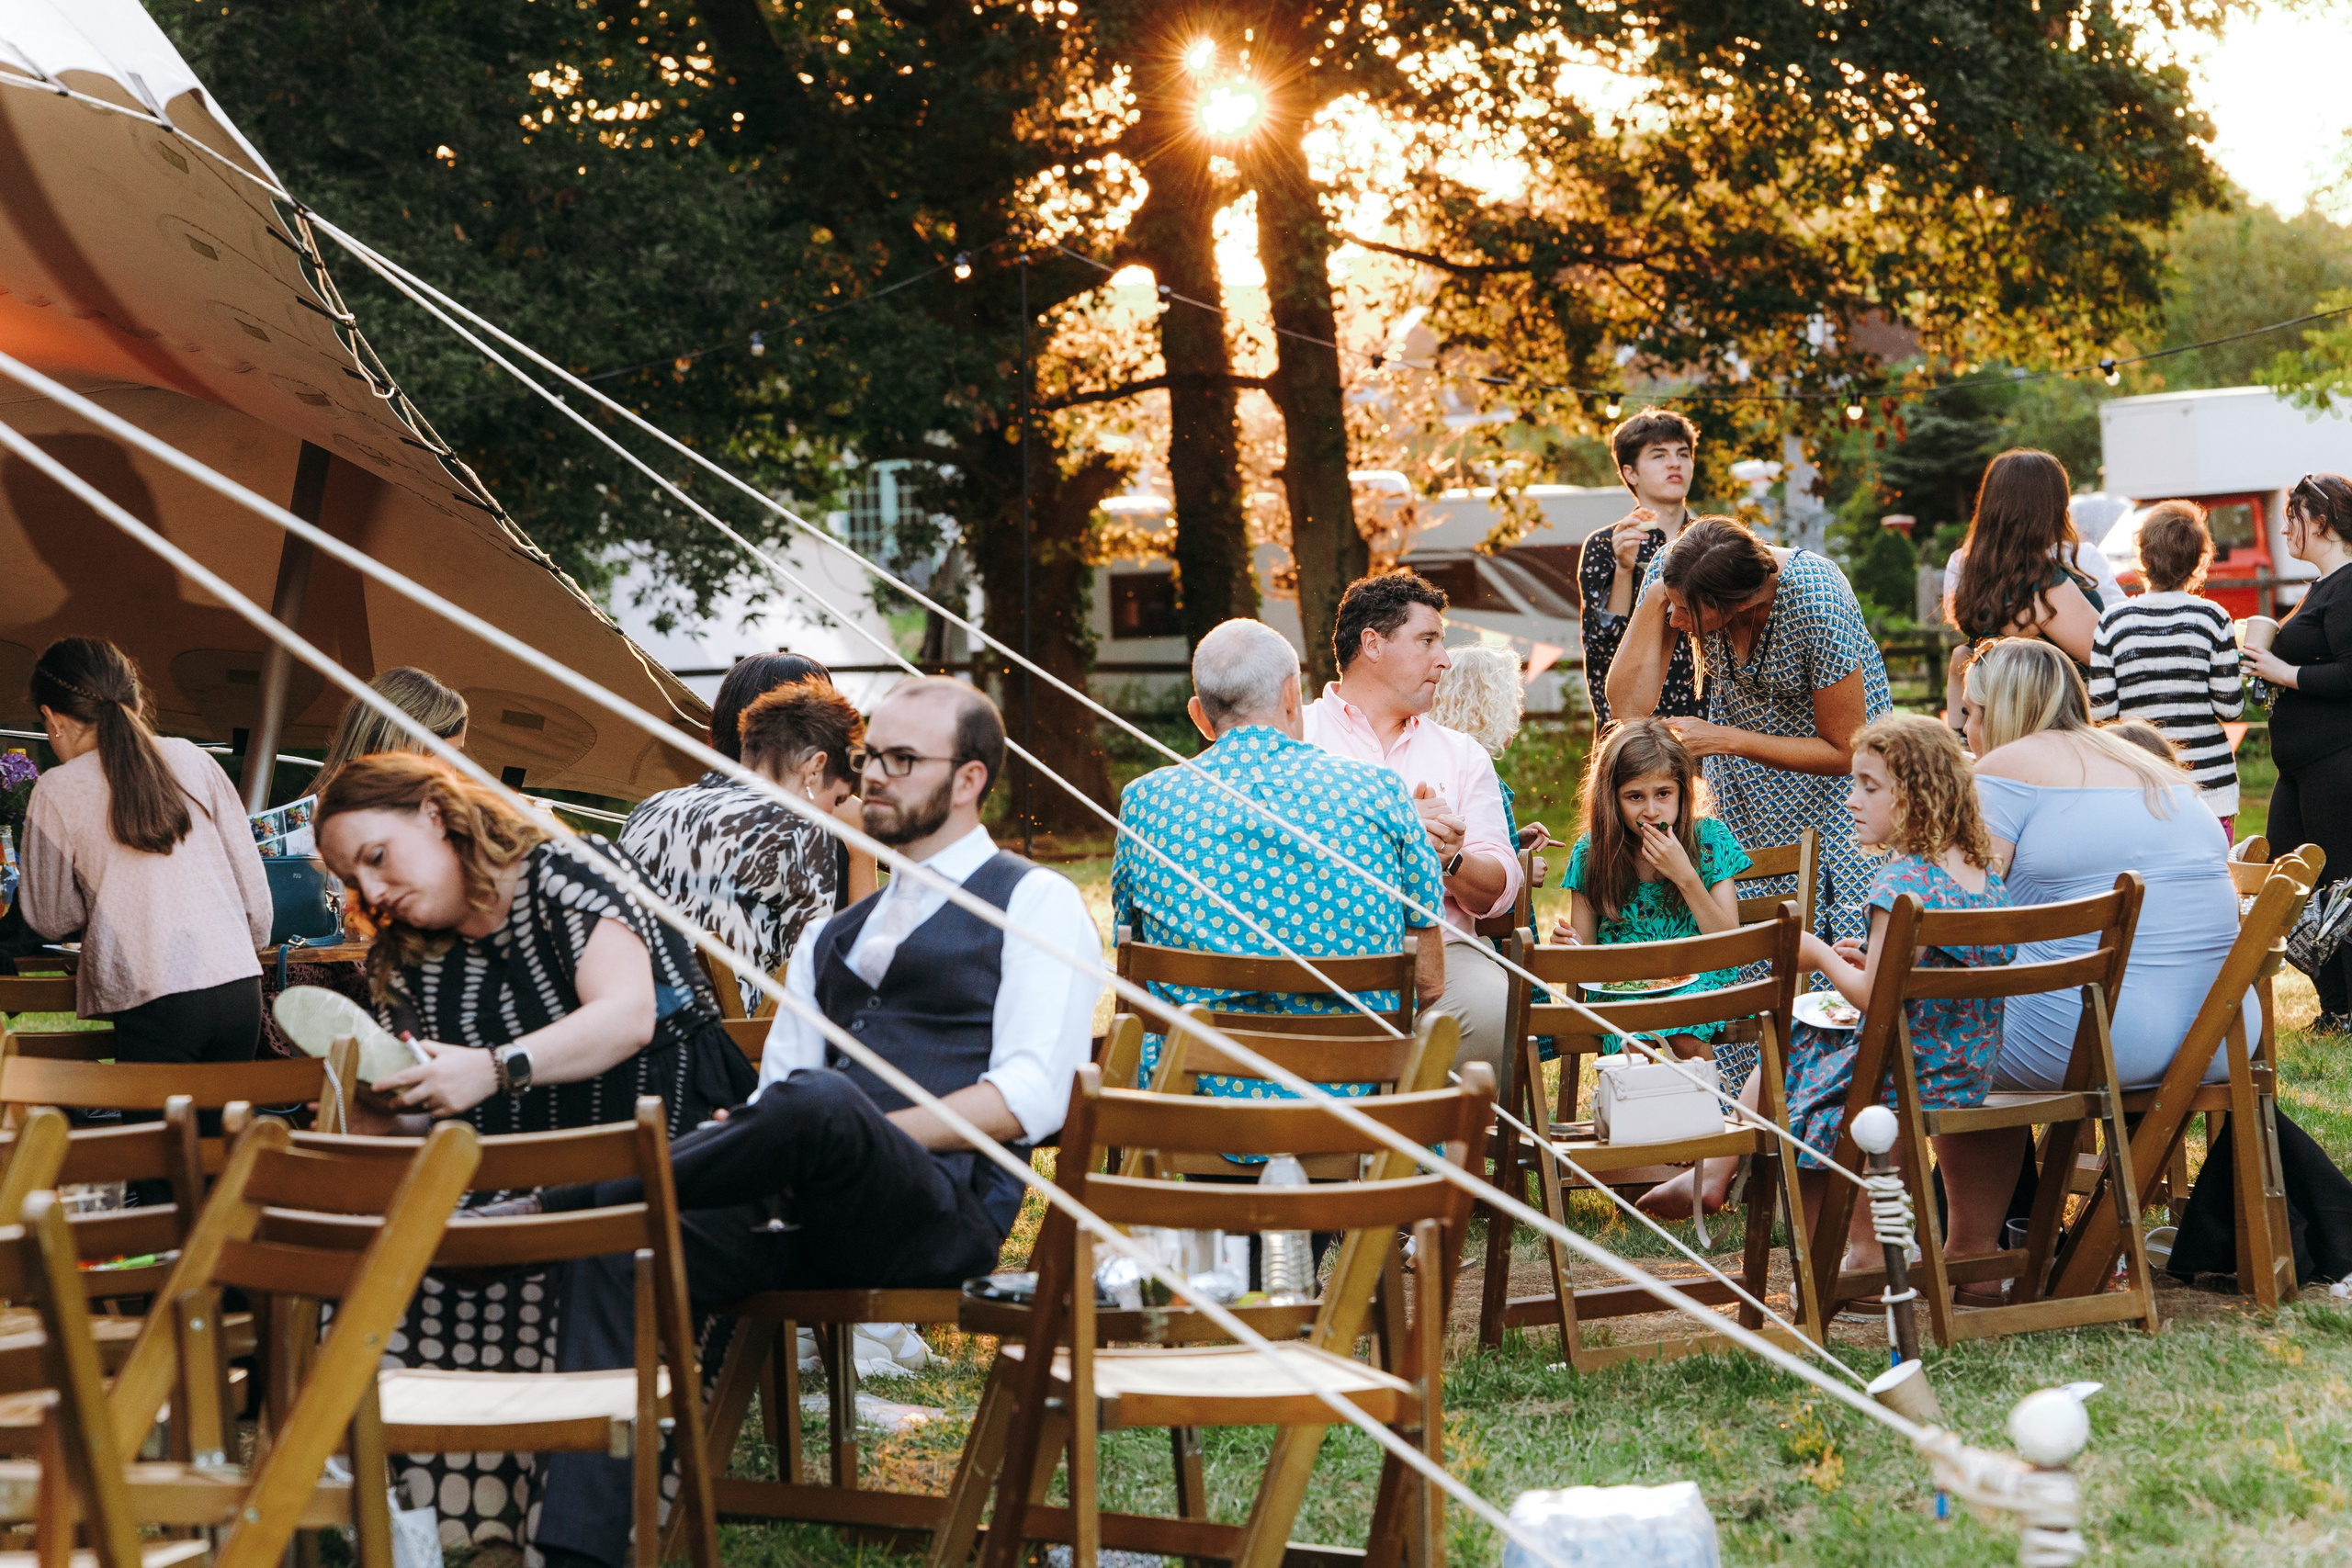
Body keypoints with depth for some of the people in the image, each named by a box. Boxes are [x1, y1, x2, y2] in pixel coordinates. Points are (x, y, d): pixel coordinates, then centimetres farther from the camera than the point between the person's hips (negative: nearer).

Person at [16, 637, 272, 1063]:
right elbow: (251, 876, 13)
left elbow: (50, 919, 6)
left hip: (154, 1004, -4)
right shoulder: (190, 758, 10)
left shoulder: (58, 791, -1)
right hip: (240, 987, 4)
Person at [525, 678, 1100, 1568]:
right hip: (807, 1217, 6)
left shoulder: (1035, 904, 8)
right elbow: (775, 1087, 19)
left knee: (818, 1105, -38)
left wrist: (859, 1139, -13)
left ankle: (574, 1194, -20)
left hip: (942, 1211, -6)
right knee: (628, 1249, -22)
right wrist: (738, 1145, -6)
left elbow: (1032, 1097, -5)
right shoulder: (832, 936, 29)